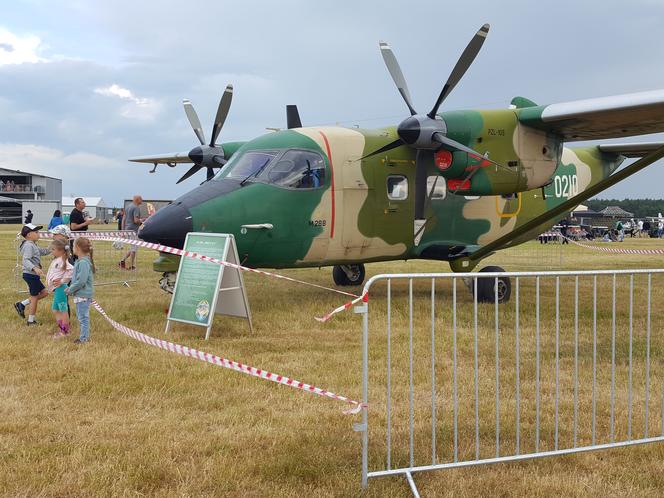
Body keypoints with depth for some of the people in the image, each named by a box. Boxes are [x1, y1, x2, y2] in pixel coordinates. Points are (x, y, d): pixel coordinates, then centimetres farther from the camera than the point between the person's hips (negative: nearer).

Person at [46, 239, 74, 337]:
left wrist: (62, 281, -22)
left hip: (60, 288, -10)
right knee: (55, 310, 17)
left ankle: (65, 330, 7)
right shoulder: (56, 260, 14)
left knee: (63, 310, -1)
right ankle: (61, 328, 26)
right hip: (56, 289, 10)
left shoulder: (62, 261, -17)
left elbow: (72, 270, -31)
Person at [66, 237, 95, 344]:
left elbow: (81, 281, -27)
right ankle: (85, 336, 28)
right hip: (80, 294, 10)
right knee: (81, 316, 18)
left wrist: (70, 290, -17)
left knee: (83, 317, -2)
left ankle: (84, 338, 6)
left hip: (83, 295, -10)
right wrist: (70, 288, 8)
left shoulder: (83, 263, -21)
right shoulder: (79, 261, 11)